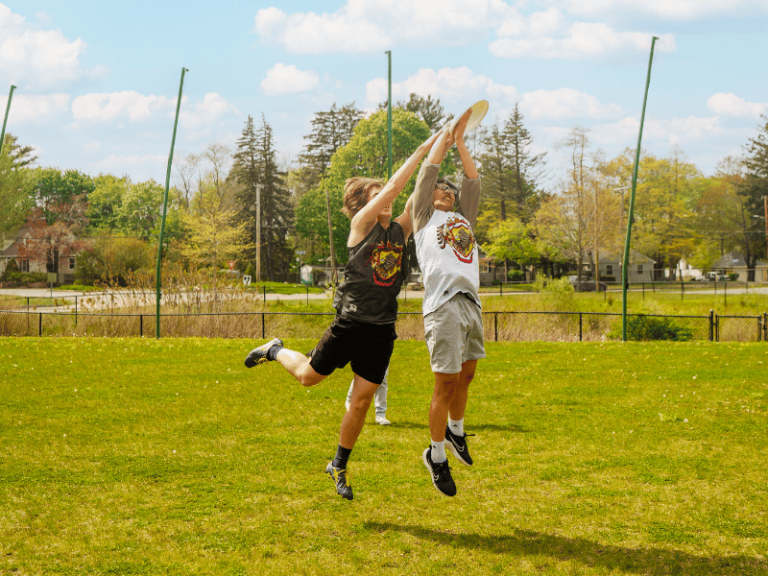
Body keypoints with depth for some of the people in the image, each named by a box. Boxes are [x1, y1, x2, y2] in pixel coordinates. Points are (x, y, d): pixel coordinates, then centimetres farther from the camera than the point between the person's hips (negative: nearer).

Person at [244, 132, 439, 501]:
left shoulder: (400, 230, 8)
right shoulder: (361, 225, -6)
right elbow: (393, 188, -16)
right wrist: (423, 148, -15)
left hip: (382, 330, 4)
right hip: (351, 322, -4)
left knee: (362, 400, 4)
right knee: (309, 376, 8)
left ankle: (339, 466, 19)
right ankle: (276, 351, 41)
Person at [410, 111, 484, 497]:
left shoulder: (465, 220, 28)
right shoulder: (425, 218, 15)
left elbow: (473, 180, 23)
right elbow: (428, 171, 12)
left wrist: (460, 141, 24)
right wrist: (445, 136, 22)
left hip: (472, 303, 6)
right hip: (443, 305, -6)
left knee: (466, 374, 12)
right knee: (446, 382, -6)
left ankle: (456, 432, 34)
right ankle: (436, 455, 5)